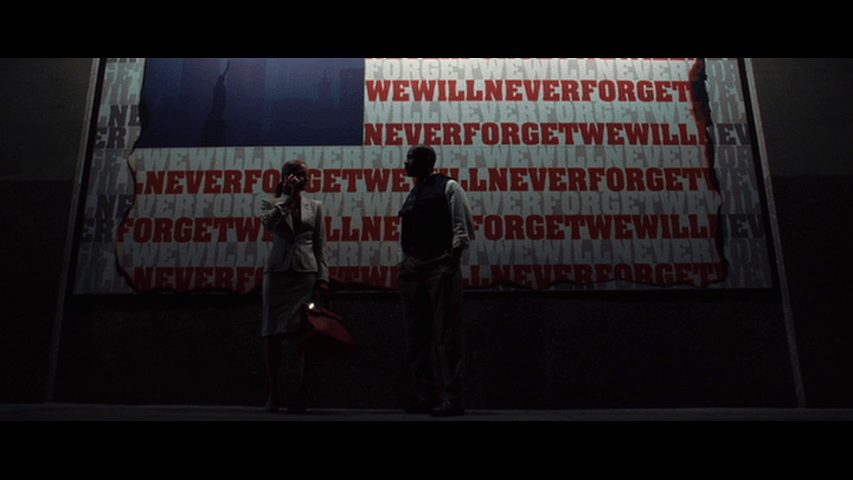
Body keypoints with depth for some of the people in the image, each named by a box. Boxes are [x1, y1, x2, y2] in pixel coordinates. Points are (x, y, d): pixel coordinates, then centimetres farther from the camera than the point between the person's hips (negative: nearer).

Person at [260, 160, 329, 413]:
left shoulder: (315, 207, 14)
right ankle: (274, 392, 9)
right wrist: (288, 196, -6)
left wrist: (323, 278, -1)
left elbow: (320, 246, 9)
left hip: (306, 273, 1)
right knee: (272, 333, -2)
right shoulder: (271, 203, 11)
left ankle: (303, 393, 3)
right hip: (278, 271, 0)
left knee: (307, 333, -5)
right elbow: (268, 221, -13)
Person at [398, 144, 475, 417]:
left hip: (440, 264, -7)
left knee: (446, 333, -8)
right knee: (417, 335, 5)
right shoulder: (412, 194, 22)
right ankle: (425, 396, 11)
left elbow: (463, 226, -4)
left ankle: (452, 397, -5)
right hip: (412, 267, 7)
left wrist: (453, 257, -14)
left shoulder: (448, 186, 4)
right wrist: (404, 265, 10)